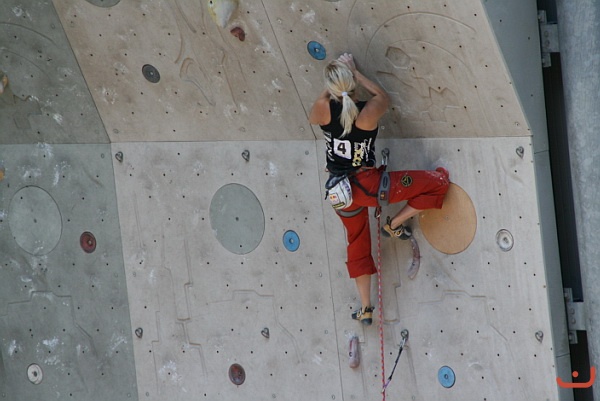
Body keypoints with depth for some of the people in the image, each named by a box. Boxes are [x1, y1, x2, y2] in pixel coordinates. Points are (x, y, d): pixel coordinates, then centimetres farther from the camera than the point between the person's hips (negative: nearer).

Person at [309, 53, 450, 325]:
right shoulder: (369, 111, -17)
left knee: (357, 245, 26)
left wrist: (333, 85, 19)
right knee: (439, 182, 4)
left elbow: (312, 119, 16)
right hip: (367, 184, -5)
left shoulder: (324, 107, -10)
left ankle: (365, 308, 28)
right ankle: (394, 225, 15)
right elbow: (383, 96, 8)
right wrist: (352, 72, 13)